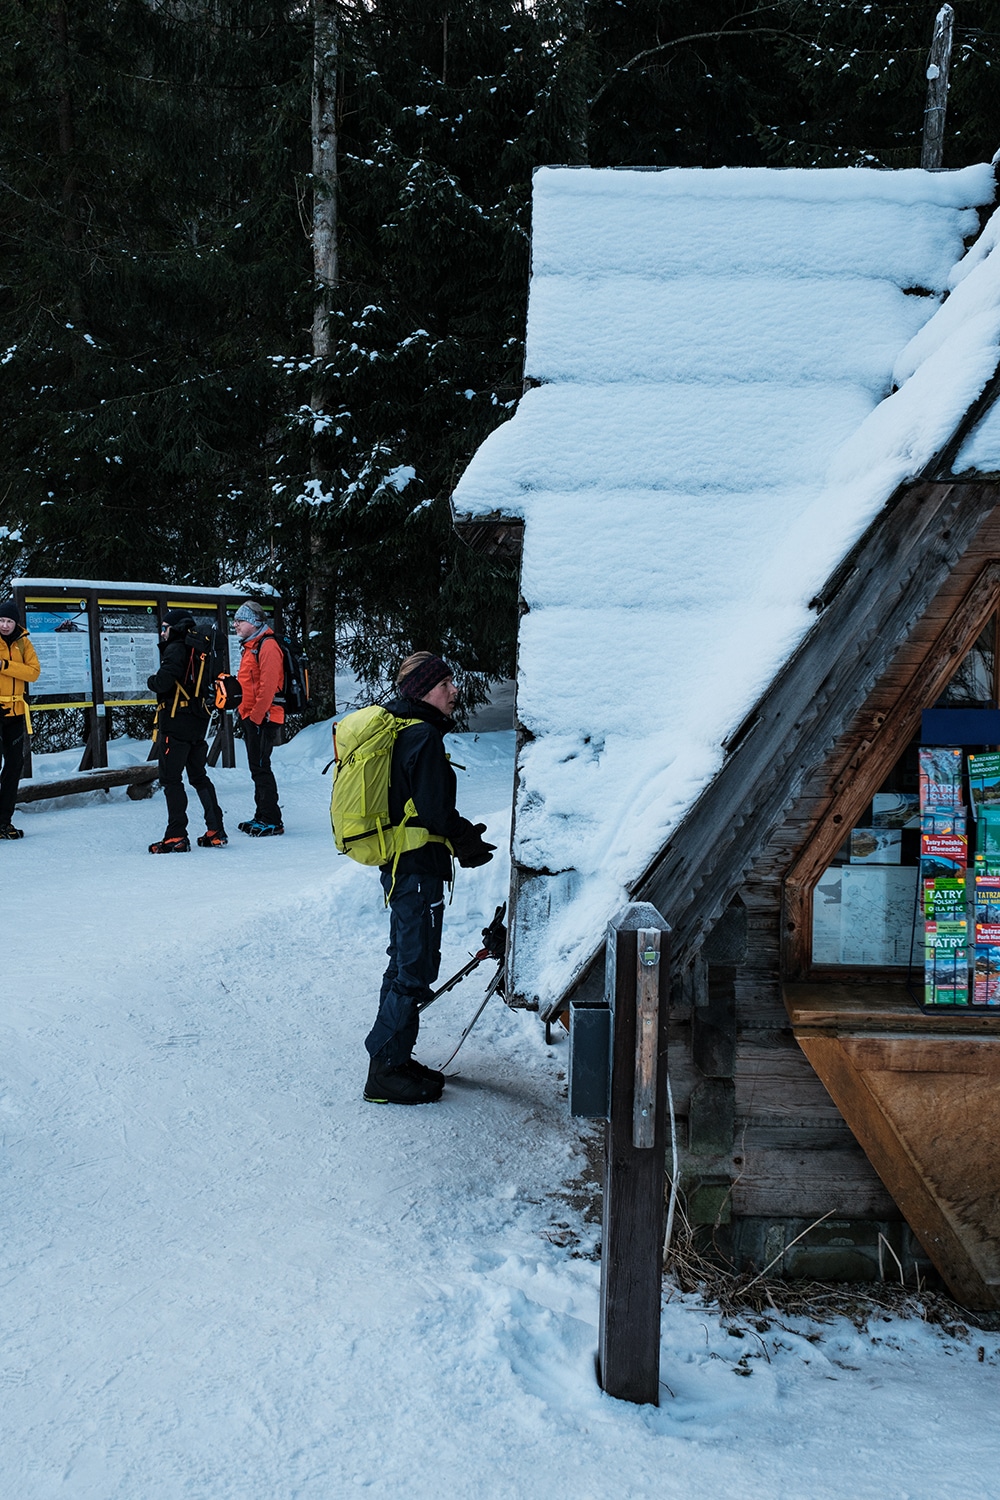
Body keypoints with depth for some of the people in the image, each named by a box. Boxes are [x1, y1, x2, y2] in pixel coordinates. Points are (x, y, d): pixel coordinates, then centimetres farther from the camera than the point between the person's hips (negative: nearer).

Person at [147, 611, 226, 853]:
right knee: (199, 776, 15)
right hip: (198, 722, 8)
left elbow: (163, 682, -23)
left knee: (171, 779, -4)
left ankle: (176, 837, -6)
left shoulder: (176, 649, -12)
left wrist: (152, 680, -1)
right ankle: (216, 832, 14)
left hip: (175, 722, -8)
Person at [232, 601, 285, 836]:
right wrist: (244, 711, 16)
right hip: (250, 717, 10)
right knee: (256, 767, 14)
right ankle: (262, 816, 21)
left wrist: (256, 715, -21)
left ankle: (272, 820, -4)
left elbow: (268, 686, -21)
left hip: (263, 717, -10)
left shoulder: (267, 647, -14)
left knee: (261, 767, -8)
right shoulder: (249, 647, 18)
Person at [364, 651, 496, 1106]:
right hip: (418, 868, -10)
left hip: (397, 864, 10)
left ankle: (395, 1059, 30)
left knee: (406, 964, 19)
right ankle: (385, 1072, 6)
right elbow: (436, 812, -21)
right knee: (415, 971, -2)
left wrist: (462, 834, 9)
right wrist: (469, 844, -4)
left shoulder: (398, 729, 13)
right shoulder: (423, 737, -18)